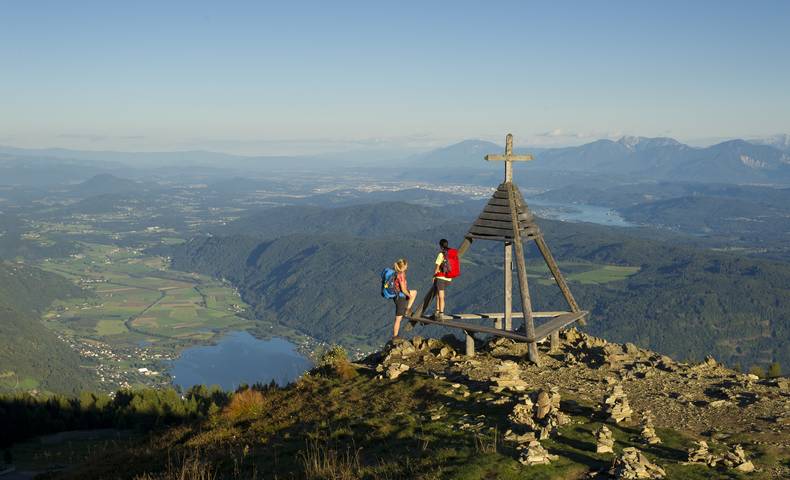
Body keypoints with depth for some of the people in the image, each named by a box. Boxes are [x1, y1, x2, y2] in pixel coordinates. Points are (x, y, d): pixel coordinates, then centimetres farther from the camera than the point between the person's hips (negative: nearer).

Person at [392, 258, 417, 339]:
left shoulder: (396, 273, 4)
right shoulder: (401, 275, -23)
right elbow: (403, 289, -24)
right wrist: (409, 295, -7)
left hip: (397, 295, 9)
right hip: (400, 298, -9)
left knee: (414, 292, 25)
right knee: (398, 319, 2)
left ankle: (407, 309, 22)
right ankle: (395, 336, 11)